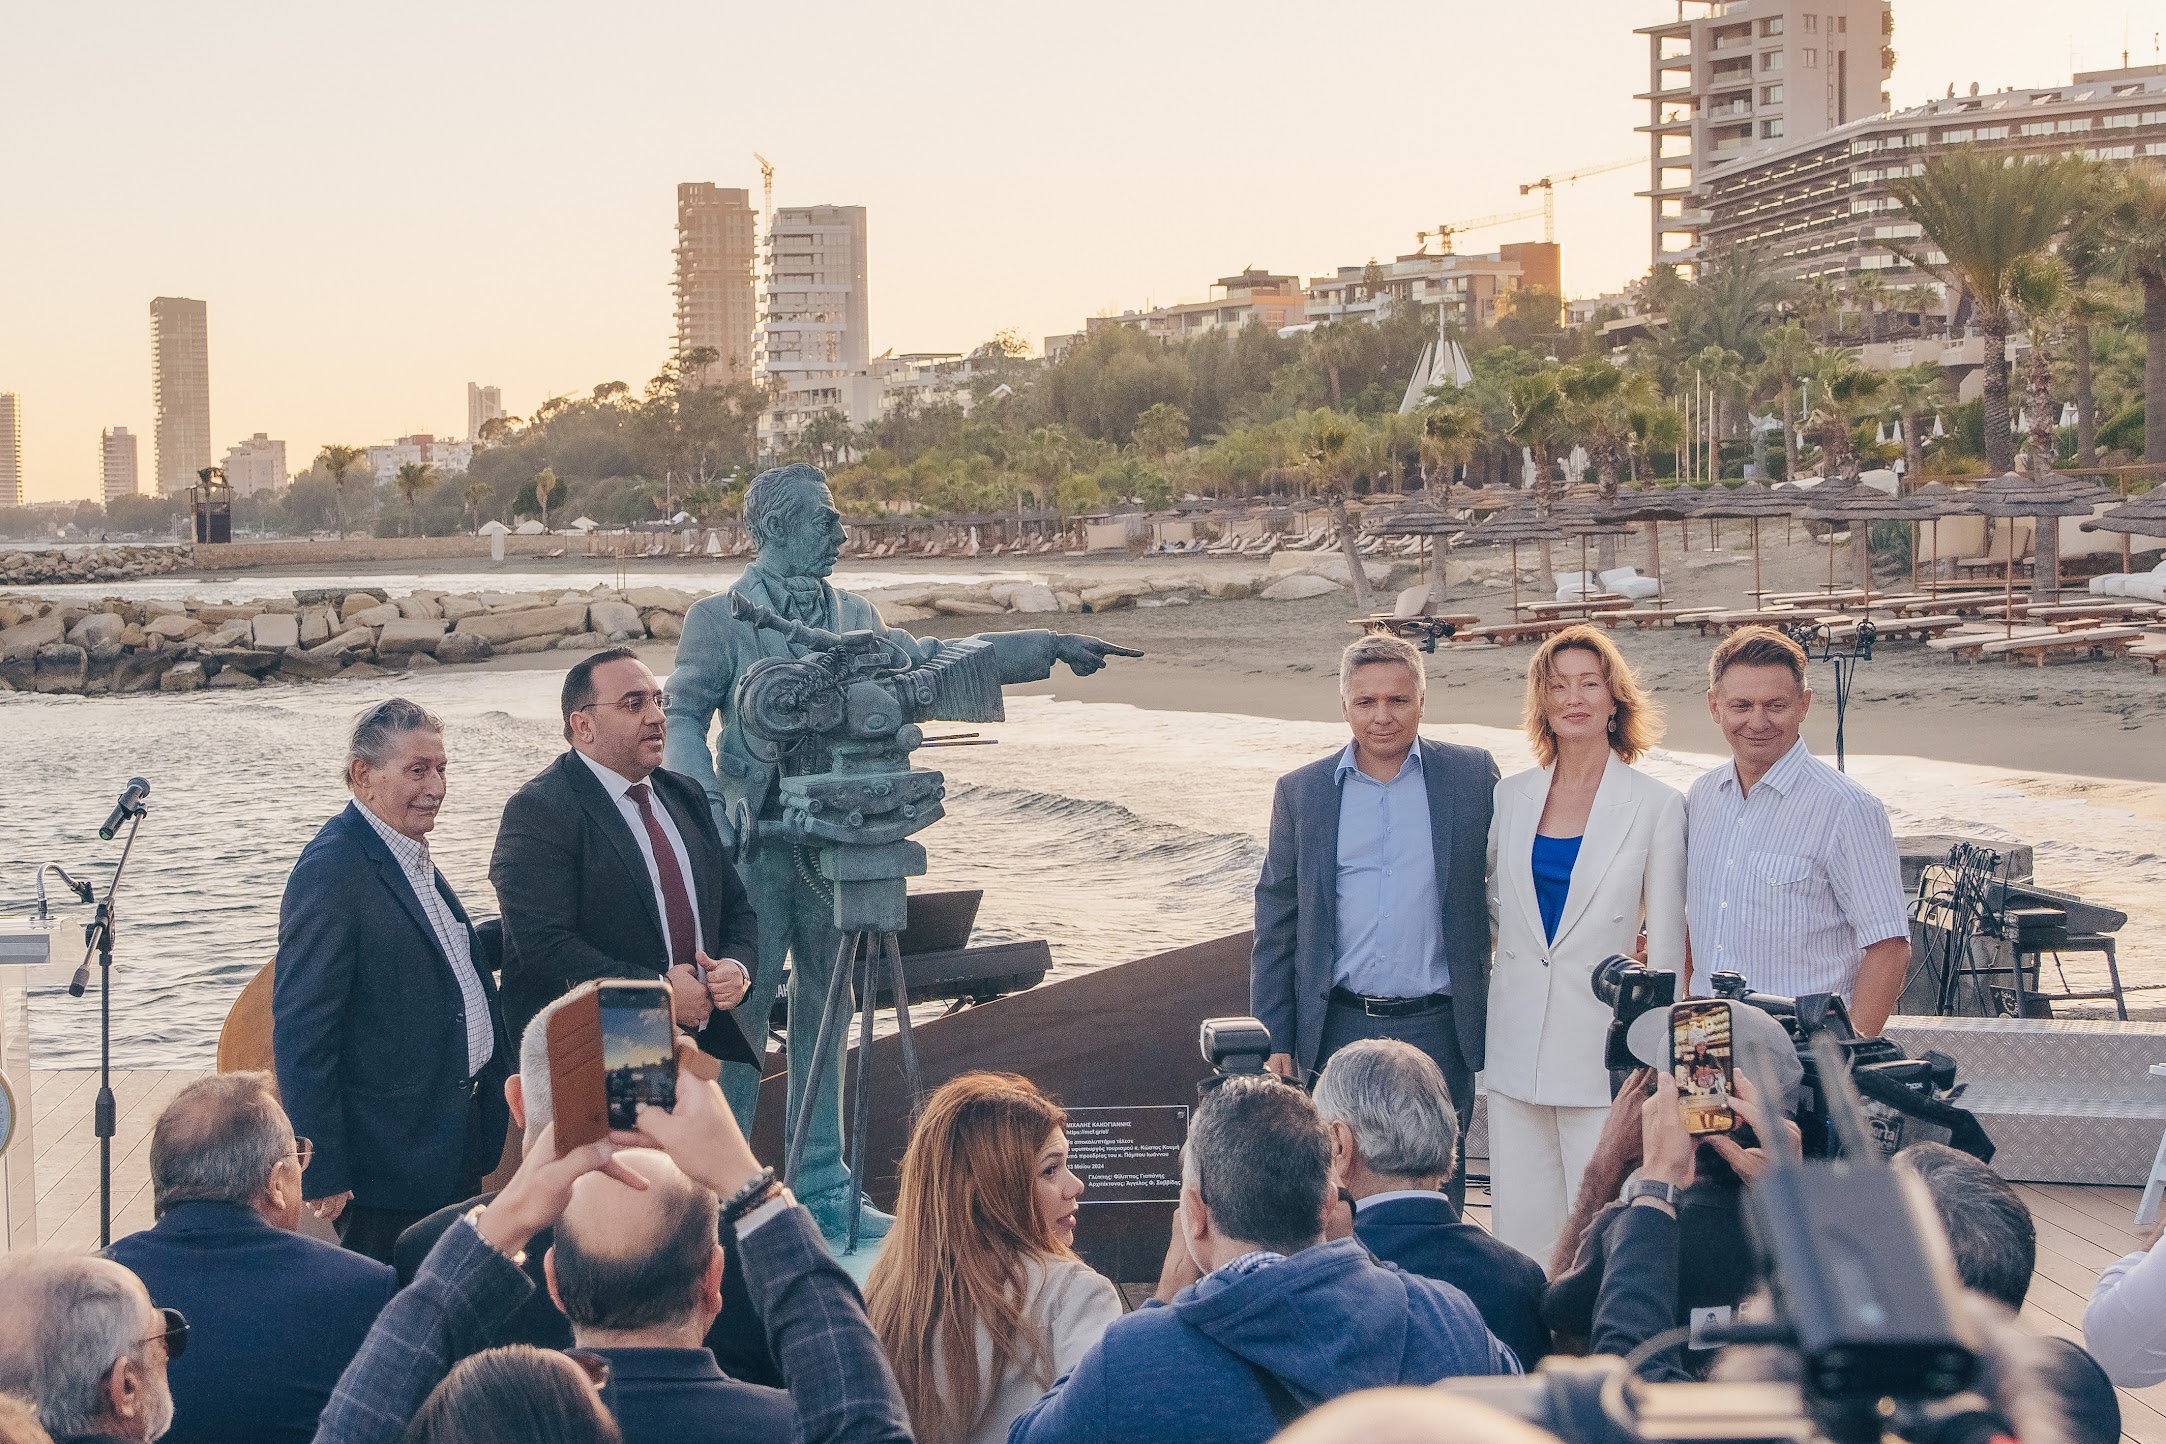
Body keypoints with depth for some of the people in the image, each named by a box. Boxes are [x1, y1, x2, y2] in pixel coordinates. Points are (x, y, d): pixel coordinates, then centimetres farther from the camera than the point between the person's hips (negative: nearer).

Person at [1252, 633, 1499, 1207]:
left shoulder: (1473, 776, 3)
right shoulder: (1301, 792, 5)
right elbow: (1275, 925, 9)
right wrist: (1274, 1039, 4)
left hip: (1438, 1030, -1)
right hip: (1339, 1029, 1)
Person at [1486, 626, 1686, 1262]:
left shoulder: (1658, 805, -2)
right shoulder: (1511, 796, 8)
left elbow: (1666, 945, 0)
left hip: (1604, 1045, -4)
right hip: (1516, 1047, 4)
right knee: (1519, 1233, 5)